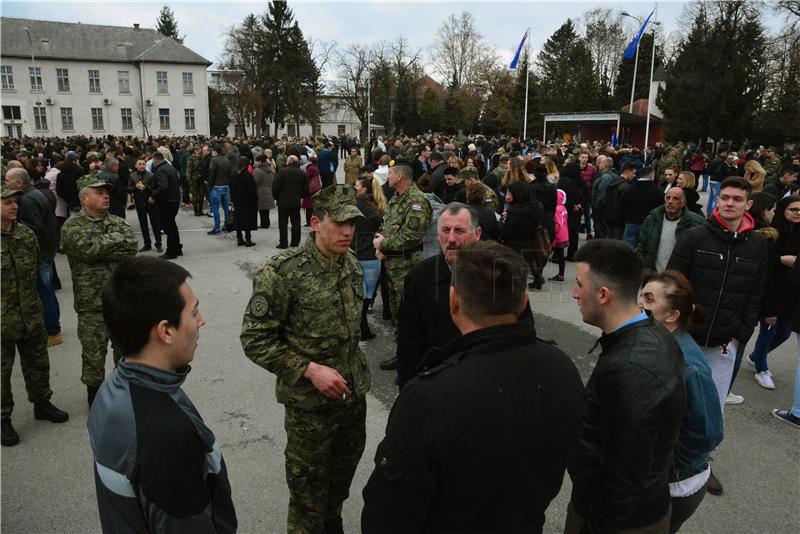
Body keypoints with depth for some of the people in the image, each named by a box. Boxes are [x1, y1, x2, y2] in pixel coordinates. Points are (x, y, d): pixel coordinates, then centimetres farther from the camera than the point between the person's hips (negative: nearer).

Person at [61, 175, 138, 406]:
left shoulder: (117, 222, 7)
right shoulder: (72, 226, -6)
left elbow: (131, 246, -11)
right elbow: (87, 248, -24)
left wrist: (100, 250, -17)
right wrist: (115, 238, -13)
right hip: (92, 302, -4)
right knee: (94, 352, 8)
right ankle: (95, 393, 27)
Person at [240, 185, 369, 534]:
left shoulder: (352, 264, 1)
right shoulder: (283, 273, -20)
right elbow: (255, 340, -17)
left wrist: (356, 371, 14)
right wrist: (309, 369, -23)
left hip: (354, 394, 6)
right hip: (310, 401, -6)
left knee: (344, 472, 24)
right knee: (309, 489, 13)